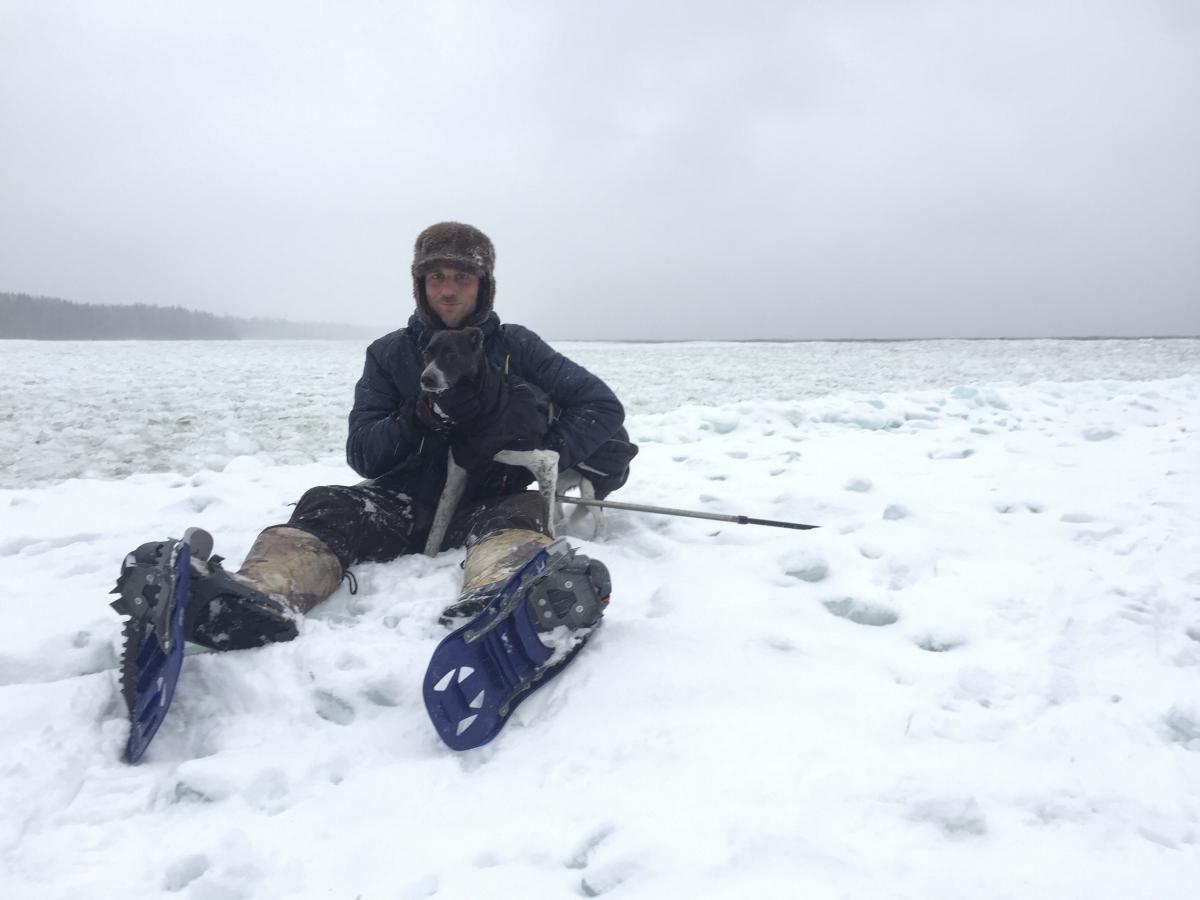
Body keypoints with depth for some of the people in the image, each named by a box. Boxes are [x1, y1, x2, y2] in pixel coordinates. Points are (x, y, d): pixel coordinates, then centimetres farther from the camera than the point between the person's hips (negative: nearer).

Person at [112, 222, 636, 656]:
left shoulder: (517, 347, 9)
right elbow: (362, 452, 4)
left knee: (519, 513, -35)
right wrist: (420, 421, -16)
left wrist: (543, 456, -14)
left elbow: (602, 405, 2)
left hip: (487, 501, -1)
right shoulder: (389, 354, 13)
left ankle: (499, 598, -71)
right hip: (401, 502, 2)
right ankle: (253, 596, -60)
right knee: (327, 508, -27)